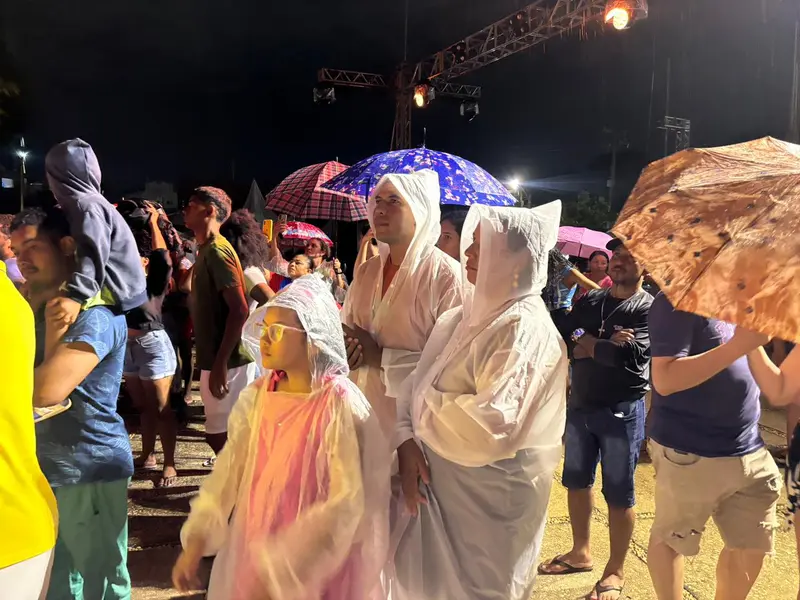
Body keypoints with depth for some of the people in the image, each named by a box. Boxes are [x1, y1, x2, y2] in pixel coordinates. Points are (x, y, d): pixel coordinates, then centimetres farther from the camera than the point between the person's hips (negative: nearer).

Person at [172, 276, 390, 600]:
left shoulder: (340, 405, -20)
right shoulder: (258, 395, -2)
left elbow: (348, 502, -22)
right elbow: (230, 468, -3)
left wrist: (280, 569, -24)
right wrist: (196, 540, -13)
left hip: (316, 566, -5)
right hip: (252, 547, 5)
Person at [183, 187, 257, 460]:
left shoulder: (217, 250, -14)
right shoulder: (207, 250, 16)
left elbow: (239, 310, -23)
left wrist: (221, 363, -24)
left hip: (227, 362, -10)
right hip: (216, 359, 10)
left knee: (221, 434, -2)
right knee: (219, 433, 16)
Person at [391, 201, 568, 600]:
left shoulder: (526, 330, -20)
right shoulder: (465, 316, 6)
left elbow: (491, 425, -30)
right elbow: (418, 383, 4)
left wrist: (426, 405, -14)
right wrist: (407, 442, -13)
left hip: (487, 497, -7)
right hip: (438, 481, 8)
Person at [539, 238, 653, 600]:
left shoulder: (650, 308, -9)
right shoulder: (590, 301, 7)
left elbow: (629, 354, -23)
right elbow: (562, 337, -4)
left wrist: (585, 342, -9)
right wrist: (605, 344, -19)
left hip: (622, 412, -5)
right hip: (579, 406, 6)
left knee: (618, 495, 5)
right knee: (576, 482, 17)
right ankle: (581, 552, 36)